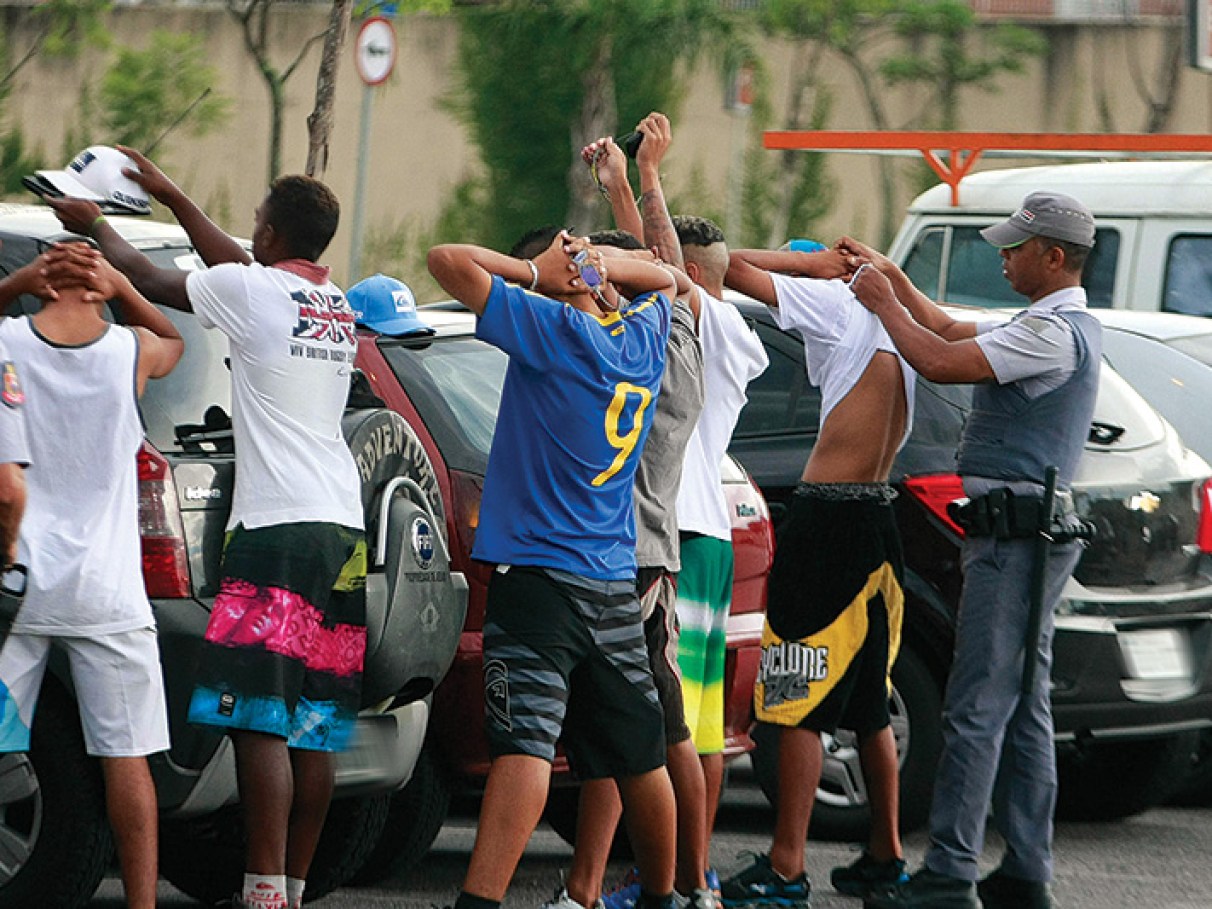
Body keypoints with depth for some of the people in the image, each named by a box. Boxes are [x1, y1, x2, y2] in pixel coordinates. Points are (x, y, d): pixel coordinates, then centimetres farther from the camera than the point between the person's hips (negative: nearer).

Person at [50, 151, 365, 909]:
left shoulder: (251, 291, -5)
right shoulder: (337, 304, 16)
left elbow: (151, 279, 11)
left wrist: (96, 227, 29)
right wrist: (170, 197, 43)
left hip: (278, 531, -8)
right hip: (343, 530, 8)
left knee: (259, 719, -12)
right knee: (313, 728, 8)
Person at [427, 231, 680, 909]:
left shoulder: (557, 328, -9)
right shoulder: (643, 343, 9)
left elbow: (450, 261, -13)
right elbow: (664, 279, 32)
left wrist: (532, 271, 2)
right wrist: (602, 265, 11)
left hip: (538, 572, -7)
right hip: (618, 582, 7)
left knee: (525, 743, -19)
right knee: (639, 754, 16)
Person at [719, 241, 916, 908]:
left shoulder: (835, 302, -9)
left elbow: (732, 267, -10)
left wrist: (811, 260, 2)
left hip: (830, 521, -8)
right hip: (880, 516, 8)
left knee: (799, 703, -7)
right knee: (867, 705, 17)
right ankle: (885, 854, 23)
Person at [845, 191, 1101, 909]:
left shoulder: (1053, 332, -16)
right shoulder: (1068, 326, 18)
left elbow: (939, 362, -22)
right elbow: (953, 333, 29)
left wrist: (886, 306, -7)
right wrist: (894, 278, 25)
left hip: (1016, 537, -11)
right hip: (1031, 532, 11)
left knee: (977, 707, -12)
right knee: (1024, 706, 11)